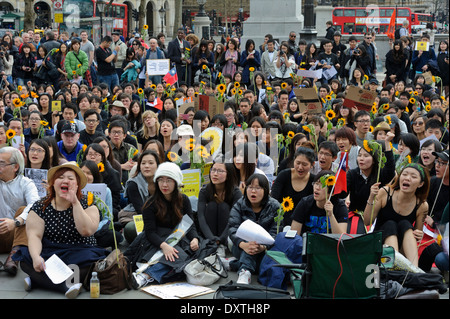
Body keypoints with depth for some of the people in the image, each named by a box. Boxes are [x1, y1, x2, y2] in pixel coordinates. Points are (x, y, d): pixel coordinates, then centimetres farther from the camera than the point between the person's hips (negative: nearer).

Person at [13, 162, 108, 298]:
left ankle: (37, 279, -26)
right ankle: (66, 285, -35)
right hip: (48, 253, 1)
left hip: (79, 253, -1)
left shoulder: (87, 205, 1)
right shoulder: (40, 207, 3)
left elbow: (86, 231, -16)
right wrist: (36, 256, -29)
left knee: (90, 261, -34)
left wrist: (75, 203, -20)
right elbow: (34, 235, -9)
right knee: (26, 259, -28)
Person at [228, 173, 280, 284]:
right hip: (241, 249, 0)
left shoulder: (275, 207, -4)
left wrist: (263, 247, -37)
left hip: (266, 250, 0)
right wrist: (244, 245, -37)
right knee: (250, 240, -33)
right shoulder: (239, 206, 0)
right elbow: (233, 229, -15)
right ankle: (245, 272, -52)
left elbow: (275, 233, -14)